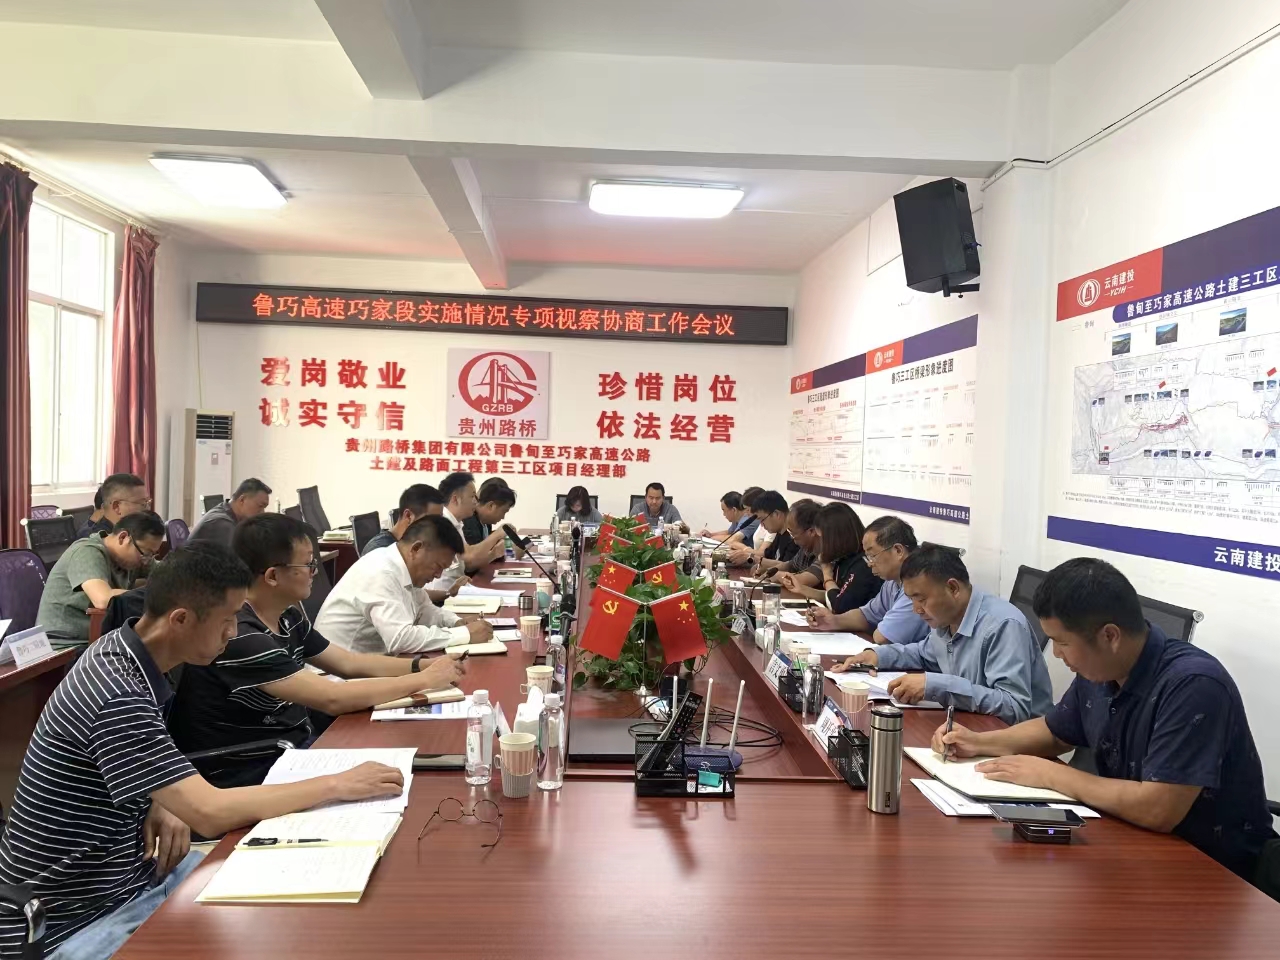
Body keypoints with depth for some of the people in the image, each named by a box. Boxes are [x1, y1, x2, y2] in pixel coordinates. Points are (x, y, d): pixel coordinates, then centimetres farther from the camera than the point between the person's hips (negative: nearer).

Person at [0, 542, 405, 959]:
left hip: (126, 870, 8)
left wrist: (157, 806, -8)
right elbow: (211, 813, -32)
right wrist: (339, 785, -24)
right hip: (74, 921, -8)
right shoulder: (118, 696, -30)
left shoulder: (122, 651, -2)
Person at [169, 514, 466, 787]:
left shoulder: (288, 616, 4)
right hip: (248, 780, -8)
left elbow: (348, 664, 13)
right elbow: (332, 699, -27)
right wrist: (424, 680, -19)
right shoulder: (238, 636, -25)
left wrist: (419, 665, -2)